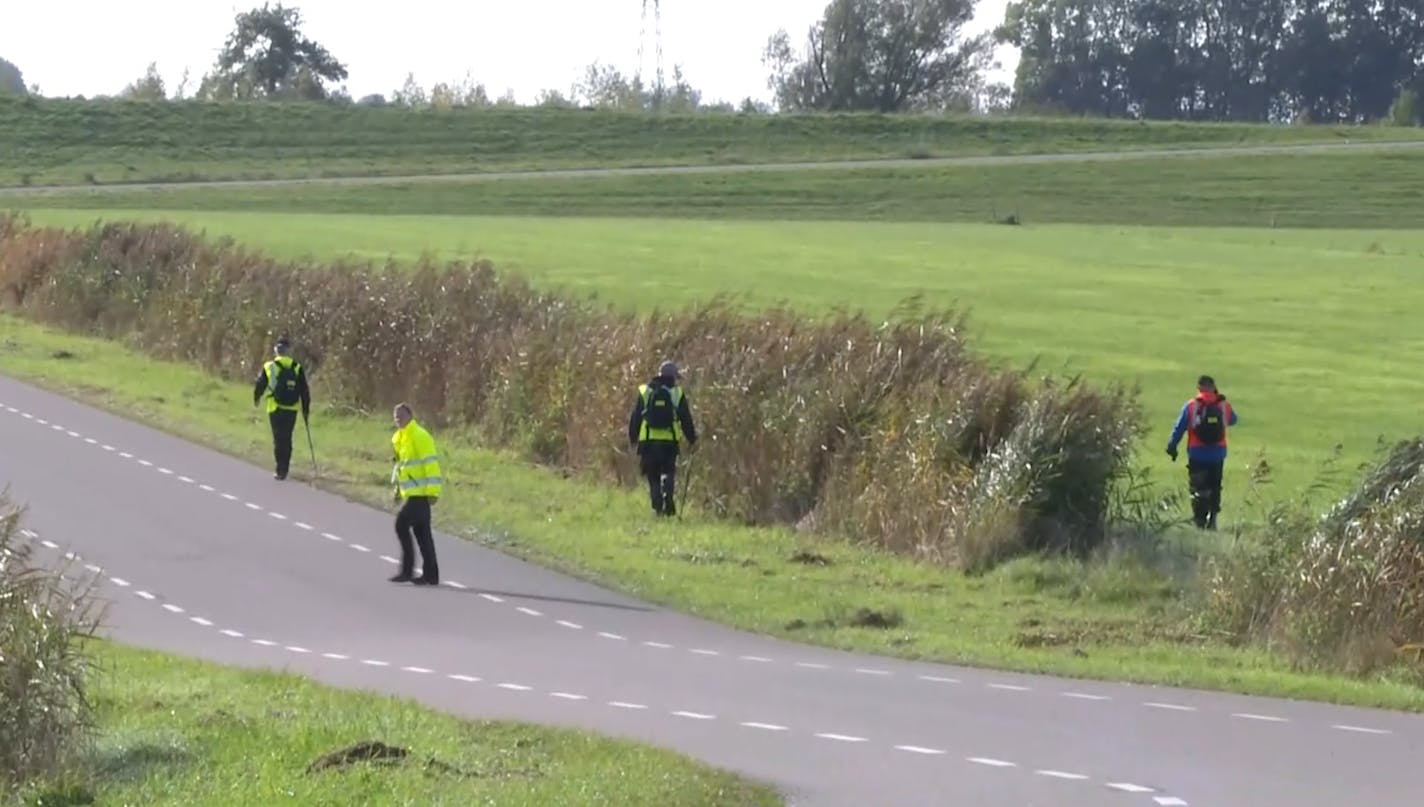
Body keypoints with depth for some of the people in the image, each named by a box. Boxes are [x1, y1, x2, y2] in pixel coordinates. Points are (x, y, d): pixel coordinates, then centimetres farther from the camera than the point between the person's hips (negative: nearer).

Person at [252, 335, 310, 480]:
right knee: (287, 439, 13)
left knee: (279, 439, 1)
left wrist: (256, 399, 28)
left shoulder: (269, 367, -3)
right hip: (292, 409, 2)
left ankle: (281, 470, -8)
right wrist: (306, 409, 10)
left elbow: (259, 385, 8)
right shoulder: (297, 368, 0)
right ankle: (283, 470, 17)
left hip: (275, 409, -2)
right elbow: (304, 391, 1)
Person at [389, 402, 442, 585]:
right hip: (411, 493, 9)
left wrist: (433, 491, -21)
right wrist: (397, 488, 23)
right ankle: (430, 575, 15)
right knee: (421, 532, 11)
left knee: (402, 524, -13)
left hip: (420, 493, -9)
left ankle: (406, 570, -9)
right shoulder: (398, 438, 15)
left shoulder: (419, 436, -14)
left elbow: (431, 464, -18)